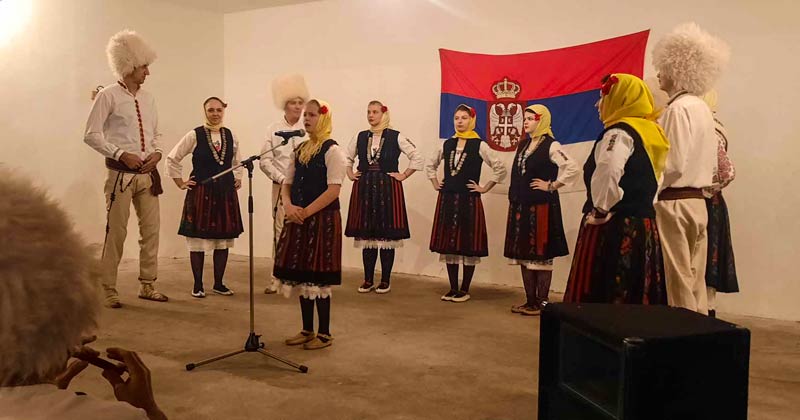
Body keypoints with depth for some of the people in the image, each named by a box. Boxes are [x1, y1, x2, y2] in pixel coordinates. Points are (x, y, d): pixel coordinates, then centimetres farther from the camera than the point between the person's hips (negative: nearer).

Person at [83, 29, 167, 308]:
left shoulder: (148, 98, 12)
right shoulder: (108, 96, -5)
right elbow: (91, 134, -9)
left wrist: (157, 152, -1)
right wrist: (121, 154, -16)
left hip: (148, 173, 6)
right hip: (121, 173, -6)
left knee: (151, 229, 8)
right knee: (116, 231, -3)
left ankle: (147, 285, 20)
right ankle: (109, 290, 8)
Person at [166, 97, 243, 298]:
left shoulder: (230, 136, 7)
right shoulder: (194, 135, -4)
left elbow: (237, 161, 25)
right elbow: (172, 158, 3)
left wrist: (238, 179, 15)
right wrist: (180, 182, 1)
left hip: (226, 193, 4)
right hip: (201, 193, -4)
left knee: (223, 239, 7)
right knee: (198, 239, 1)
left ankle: (219, 283, 19)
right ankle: (198, 285, 13)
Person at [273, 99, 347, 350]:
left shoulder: (332, 150, -7)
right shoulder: (299, 150, 14)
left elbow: (334, 190, -15)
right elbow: (287, 183, 13)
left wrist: (307, 212, -18)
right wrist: (289, 206, -7)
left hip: (323, 219, -7)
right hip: (298, 220, 7)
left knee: (318, 278, -3)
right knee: (301, 276, 11)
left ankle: (324, 334, 10)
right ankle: (307, 330, 23)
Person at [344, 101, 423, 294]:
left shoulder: (395, 137, -2)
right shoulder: (360, 137, 9)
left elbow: (417, 158, 0)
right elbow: (347, 158, 24)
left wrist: (403, 176, -3)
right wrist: (351, 175, 12)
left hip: (388, 189, -3)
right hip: (364, 190, 3)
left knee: (387, 235, -1)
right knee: (366, 235, 5)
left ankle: (385, 281, 10)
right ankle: (368, 280, 15)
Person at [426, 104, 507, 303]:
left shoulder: (479, 145, -3)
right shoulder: (447, 144, 10)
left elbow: (500, 168, -6)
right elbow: (430, 165, 24)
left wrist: (484, 188, -6)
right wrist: (436, 184, 13)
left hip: (469, 200, -4)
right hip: (447, 199, 4)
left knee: (468, 245, 0)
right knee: (448, 243, 6)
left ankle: (464, 290, 9)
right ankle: (453, 288, 16)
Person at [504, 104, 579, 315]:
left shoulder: (551, 145, -8)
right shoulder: (523, 144, 14)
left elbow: (572, 168, -19)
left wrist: (552, 186, -11)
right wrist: (514, 199, 15)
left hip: (541, 206, -8)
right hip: (520, 205, 8)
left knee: (541, 254, -2)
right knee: (523, 253, 9)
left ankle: (541, 302, 6)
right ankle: (530, 301, 17)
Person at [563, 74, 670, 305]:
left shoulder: (619, 132, -12)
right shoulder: (652, 133, 16)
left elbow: (608, 171, -30)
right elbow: (655, 180, 22)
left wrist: (600, 211, -19)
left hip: (613, 228, -9)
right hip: (645, 227, 9)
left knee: (600, 300, -4)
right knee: (637, 298, 12)